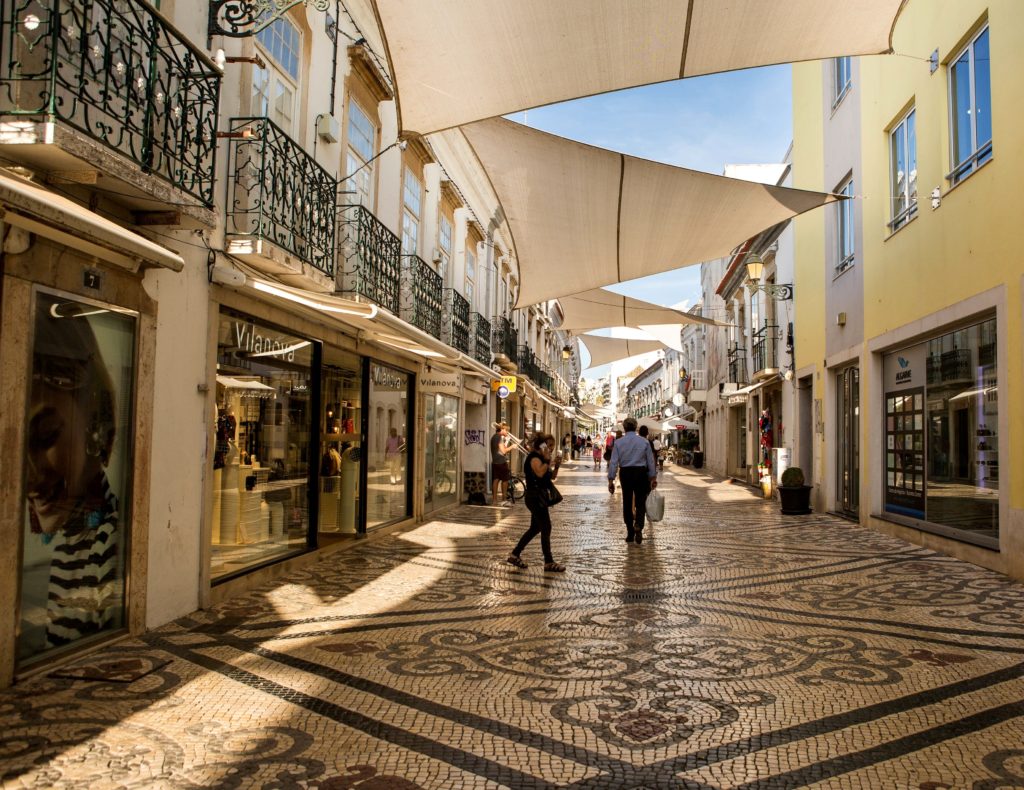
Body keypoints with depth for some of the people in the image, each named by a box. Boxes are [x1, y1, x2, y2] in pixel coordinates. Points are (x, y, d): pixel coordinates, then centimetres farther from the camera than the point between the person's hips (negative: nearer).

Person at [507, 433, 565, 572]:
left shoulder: (542, 458, 15)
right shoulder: (534, 457, -14)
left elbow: (552, 476, 15)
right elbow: (540, 473, -32)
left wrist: (556, 465, 0)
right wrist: (547, 460, -23)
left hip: (540, 497, 10)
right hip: (535, 497, -10)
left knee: (535, 528, 14)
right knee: (546, 528, -6)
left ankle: (514, 555, 21)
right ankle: (549, 563, 0)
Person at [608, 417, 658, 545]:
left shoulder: (618, 442, -4)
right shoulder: (644, 442, -3)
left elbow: (614, 462, -6)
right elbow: (650, 461, 2)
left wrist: (611, 480, -2)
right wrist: (653, 477, 11)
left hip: (625, 474, 1)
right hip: (641, 473, -1)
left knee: (627, 503, 11)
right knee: (640, 502, 6)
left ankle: (630, 533, 17)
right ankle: (638, 526, -19)